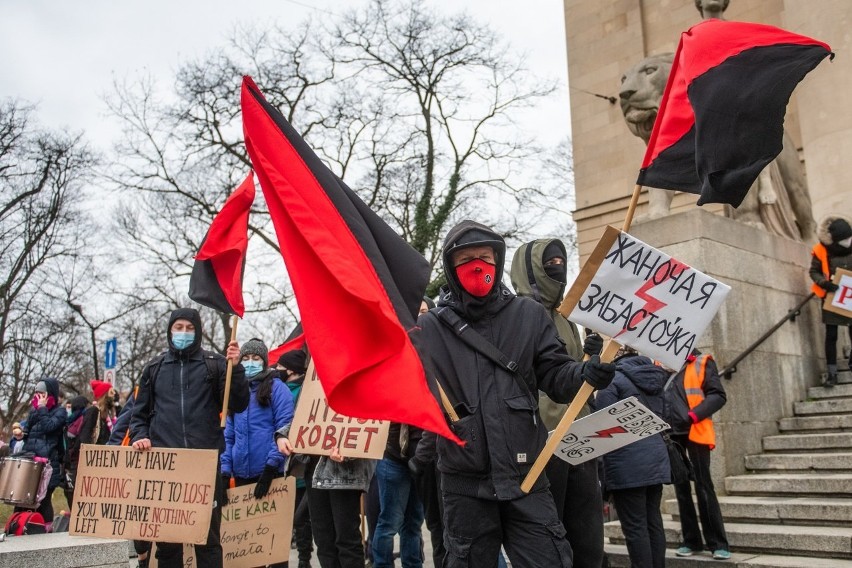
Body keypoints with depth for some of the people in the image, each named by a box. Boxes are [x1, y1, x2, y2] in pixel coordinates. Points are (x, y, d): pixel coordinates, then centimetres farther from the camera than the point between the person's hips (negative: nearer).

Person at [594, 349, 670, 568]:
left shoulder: (613, 380, -8)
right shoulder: (655, 377, 14)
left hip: (627, 464, -7)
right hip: (656, 458, 7)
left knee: (635, 527, -3)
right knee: (653, 523, 12)